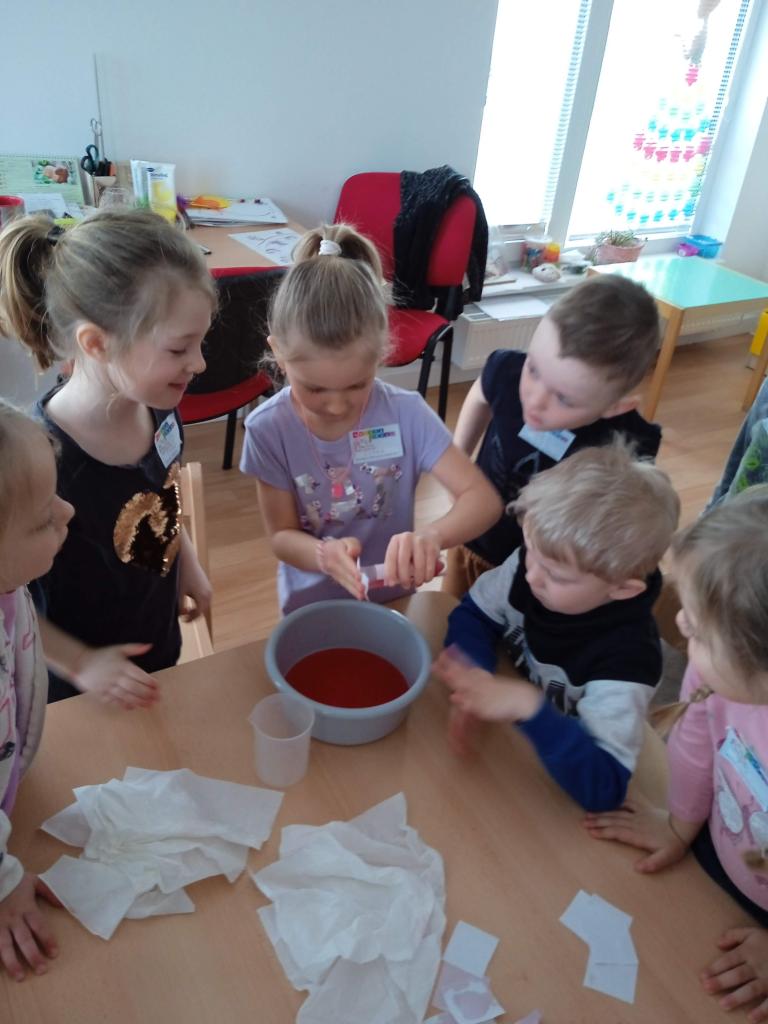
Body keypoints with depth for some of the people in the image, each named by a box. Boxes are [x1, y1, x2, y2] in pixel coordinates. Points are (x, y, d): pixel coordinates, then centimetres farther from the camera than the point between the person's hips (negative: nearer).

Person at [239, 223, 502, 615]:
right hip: (310, 605, 0)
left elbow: (484, 499, -22)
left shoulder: (405, 413, -21)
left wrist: (430, 536, -43)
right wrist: (324, 554, -36)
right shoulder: (268, 429, -20)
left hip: (391, 599, 1)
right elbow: (282, 535, -14)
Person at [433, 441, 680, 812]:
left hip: (549, 775, -4)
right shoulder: (536, 562, -18)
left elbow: (604, 786, -32)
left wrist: (529, 707, -43)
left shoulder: (625, 658, -30)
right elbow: (474, 613, -6)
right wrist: (473, 683, -25)